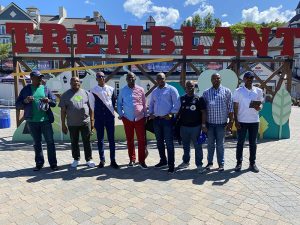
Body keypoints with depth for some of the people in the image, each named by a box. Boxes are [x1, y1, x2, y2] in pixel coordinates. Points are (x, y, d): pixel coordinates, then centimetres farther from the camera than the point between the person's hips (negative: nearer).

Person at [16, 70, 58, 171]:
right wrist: (25, 101, -13)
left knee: (50, 142, 0)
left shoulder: (45, 89, 7)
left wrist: (48, 100, -14)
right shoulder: (26, 89, 6)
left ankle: (53, 163, 9)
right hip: (32, 121, 1)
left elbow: (54, 102, 7)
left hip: (45, 120, 0)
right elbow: (18, 105, 6)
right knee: (36, 143, 11)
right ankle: (39, 163, 23)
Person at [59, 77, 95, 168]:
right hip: (72, 124, 0)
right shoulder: (65, 95, 4)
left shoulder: (85, 93, 6)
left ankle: (89, 159, 16)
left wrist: (92, 121, 3)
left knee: (87, 142, 5)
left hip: (85, 122, 0)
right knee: (74, 142, 11)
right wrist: (63, 124, -1)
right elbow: (63, 111, 2)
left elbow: (90, 108, 6)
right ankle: (76, 159, 27)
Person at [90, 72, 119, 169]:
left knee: (111, 139, 0)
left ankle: (113, 160, 8)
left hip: (110, 117, 0)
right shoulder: (93, 91, 1)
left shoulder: (111, 89, 4)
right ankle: (102, 160, 17)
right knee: (100, 140, 6)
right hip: (98, 118, 0)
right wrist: (95, 114, 8)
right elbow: (92, 105, 7)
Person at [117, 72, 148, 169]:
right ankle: (132, 159, 25)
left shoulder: (140, 89, 2)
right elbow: (119, 103, 11)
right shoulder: (123, 90, 3)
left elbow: (144, 103, 6)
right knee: (129, 140, 11)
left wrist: (145, 115, 5)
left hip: (140, 118, -1)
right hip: (127, 119, 1)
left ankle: (141, 161, 9)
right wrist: (120, 114, 1)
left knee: (142, 140, 0)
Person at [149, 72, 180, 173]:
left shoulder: (171, 89, -3)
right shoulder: (154, 91, 15)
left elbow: (177, 103, -8)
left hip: (167, 119, -6)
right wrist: (151, 113, 7)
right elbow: (151, 104, 22)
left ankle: (171, 164, 4)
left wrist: (171, 113, -16)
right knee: (159, 142, 14)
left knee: (169, 143, -4)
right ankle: (163, 160, 29)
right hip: (156, 119, 6)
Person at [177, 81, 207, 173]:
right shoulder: (181, 99, 7)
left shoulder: (199, 99, -3)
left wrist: (203, 125, -11)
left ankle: (199, 164, 14)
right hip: (183, 126, 4)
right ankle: (186, 162, 31)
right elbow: (178, 111, 13)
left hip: (196, 126, -3)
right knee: (185, 146, 16)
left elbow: (203, 112, -5)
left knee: (197, 146, 3)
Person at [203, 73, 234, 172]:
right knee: (210, 144, 11)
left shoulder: (226, 91, 3)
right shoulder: (206, 92, 6)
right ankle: (210, 162, 24)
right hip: (210, 122, 1)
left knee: (220, 144, 7)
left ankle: (221, 164, 18)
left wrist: (231, 121, -3)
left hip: (221, 123, -1)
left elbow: (230, 107, 1)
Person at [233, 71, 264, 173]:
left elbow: (260, 104, 9)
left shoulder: (258, 91, 4)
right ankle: (239, 162, 16)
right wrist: (236, 121, -7)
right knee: (240, 142, 5)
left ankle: (252, 163, 20)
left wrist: (258, 107, -16)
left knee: (253, 143, 9)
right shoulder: (238, 91, -2)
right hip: (242, 121, -2)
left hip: (254, 121, 2)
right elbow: (235, 107, -1)